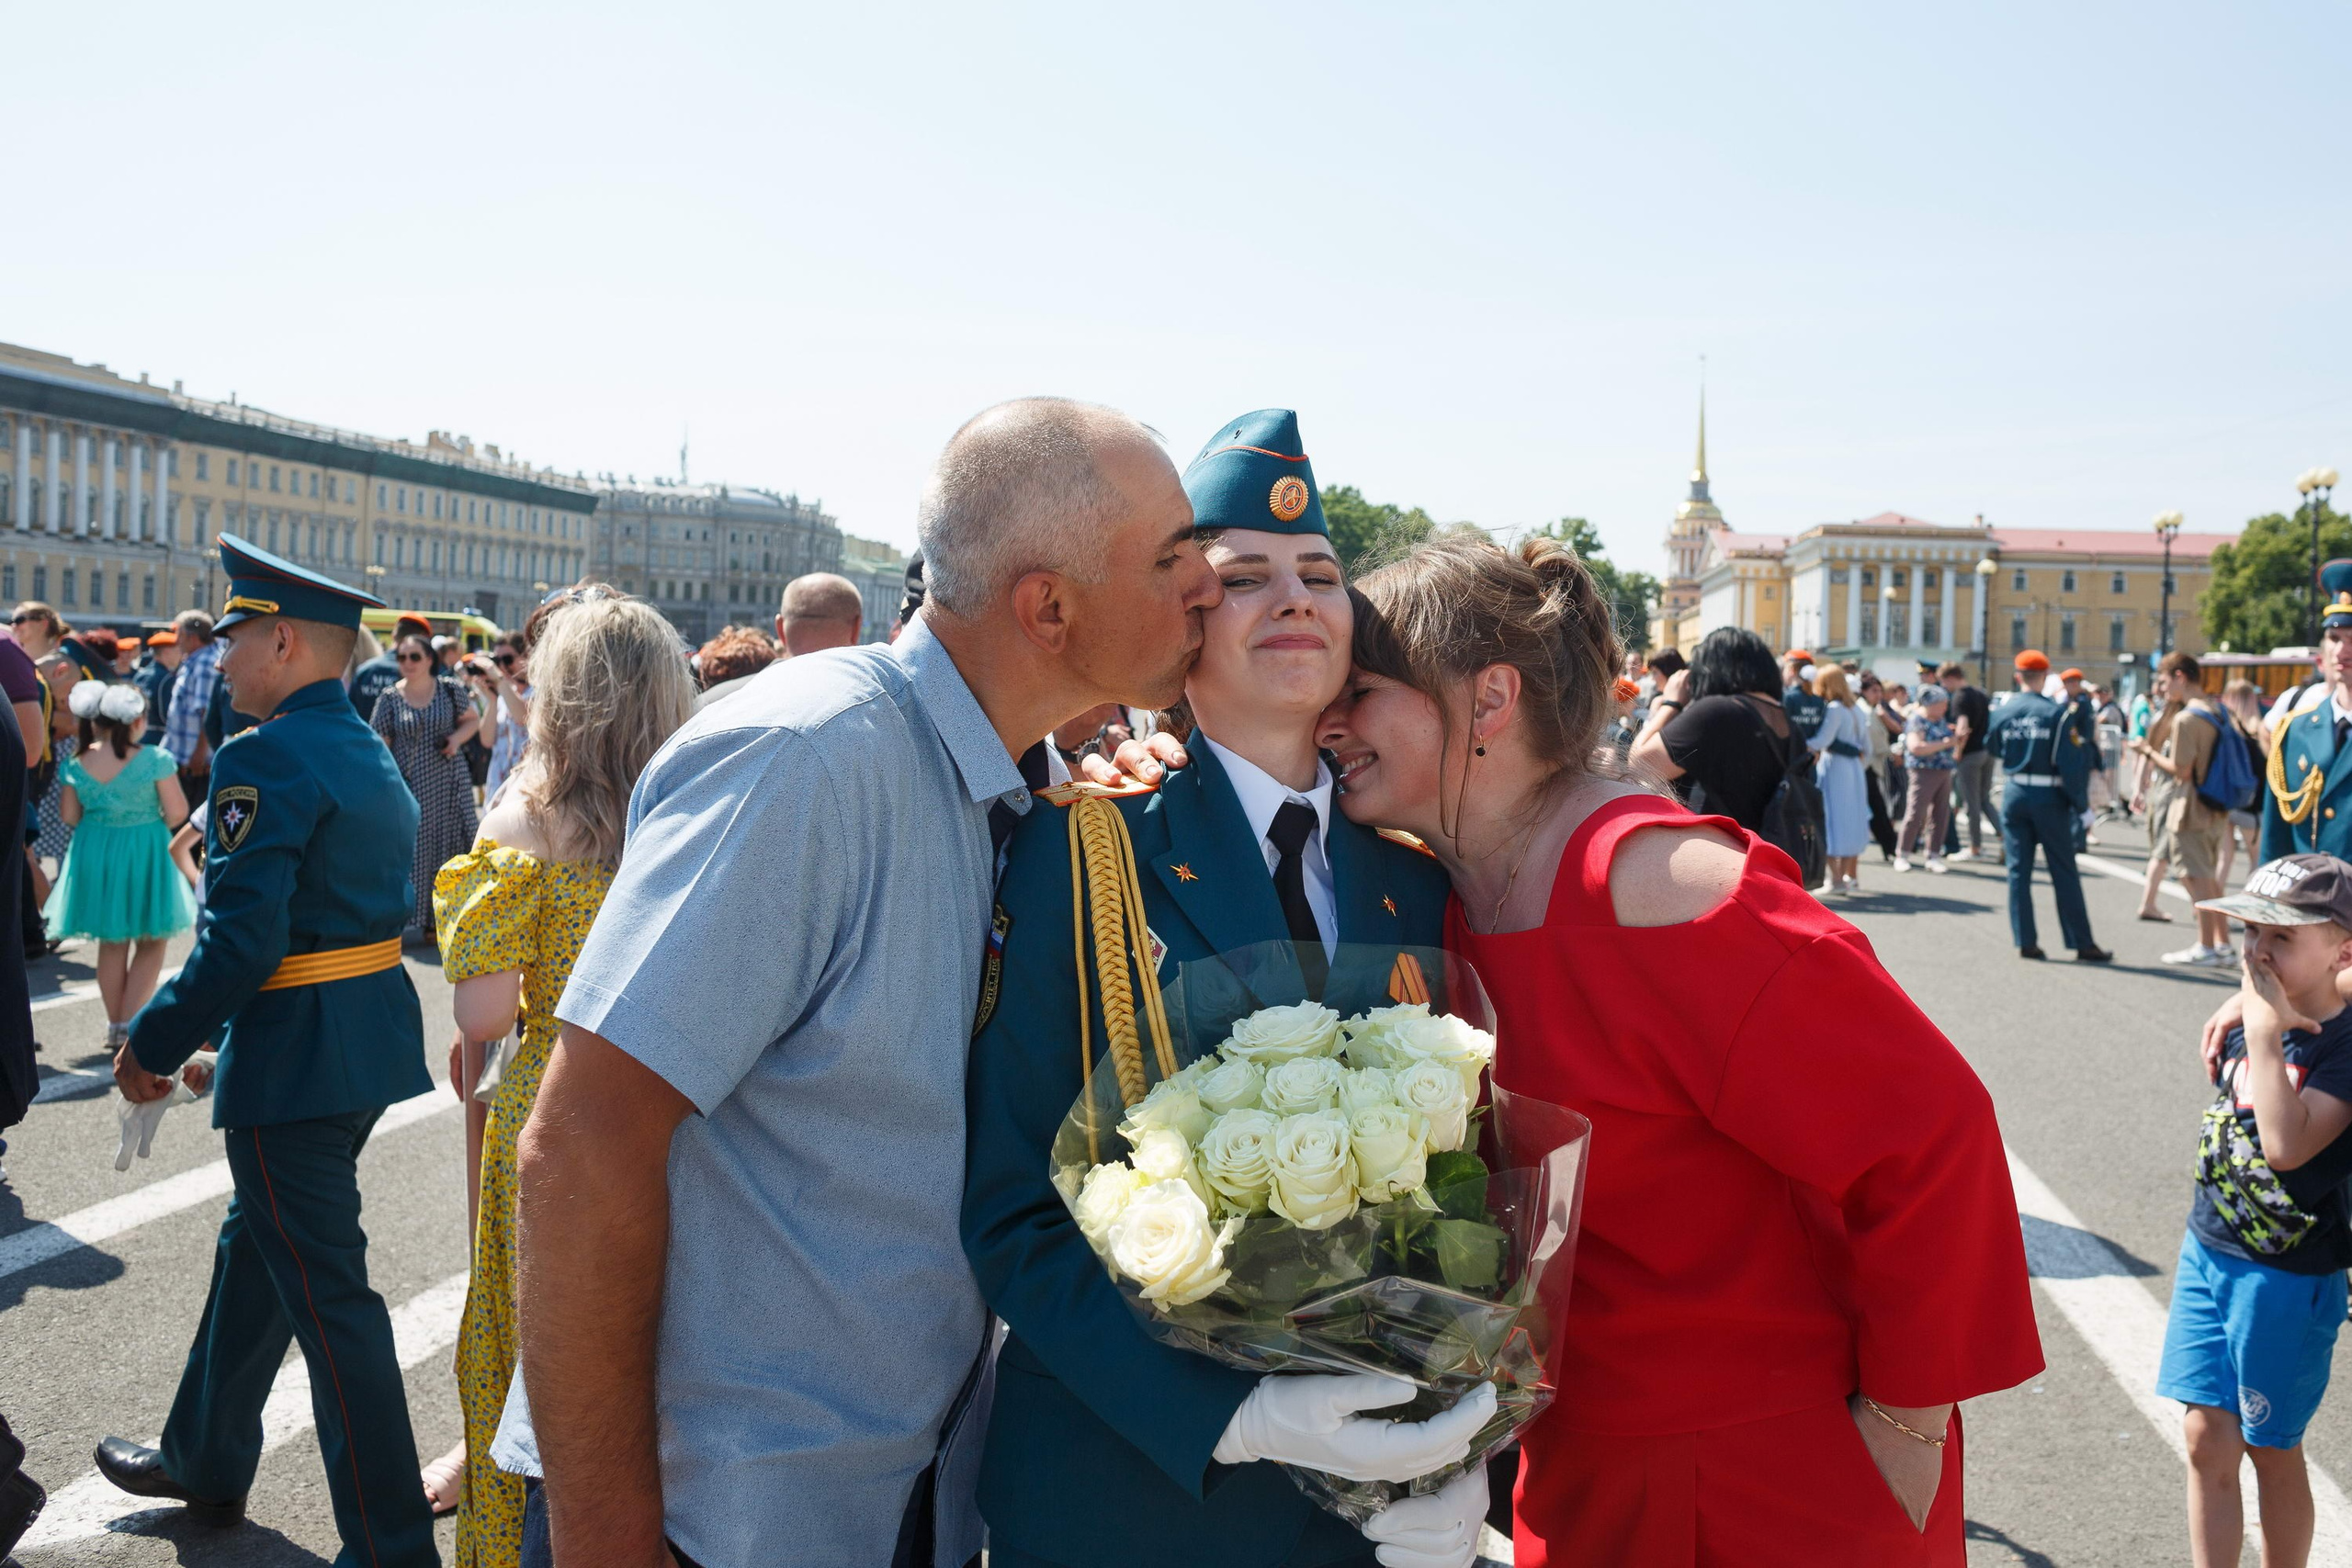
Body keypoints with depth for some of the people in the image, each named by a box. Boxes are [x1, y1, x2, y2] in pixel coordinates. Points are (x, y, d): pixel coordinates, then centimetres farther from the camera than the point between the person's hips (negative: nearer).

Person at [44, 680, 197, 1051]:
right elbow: (177, 813, -14)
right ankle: (130, 1024, 2)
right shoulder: (154, 760, -17)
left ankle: (115, 1026, 21)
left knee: (112, 943, 16)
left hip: (95, 855, 4)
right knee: (151, 944, 10)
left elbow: (69, 816, 3)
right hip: (145, 855, -4)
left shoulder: (76, 764, -5)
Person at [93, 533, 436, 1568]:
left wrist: (153, 1046, -10)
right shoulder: (373, 755, 11)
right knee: (256, 1249, 24)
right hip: (373, 1038, 10)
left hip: (294, 1058, -10)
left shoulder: (263, 760, -18)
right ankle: (205, 1462, 42)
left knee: (328, 1297, -1)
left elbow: (240, 943, -24)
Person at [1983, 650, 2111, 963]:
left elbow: (1991, 749, 16)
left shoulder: (2002, 712, 0)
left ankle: (2025, 941, 6)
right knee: (2065, 873, 4)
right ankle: (2082, 944, 8)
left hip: (2014, 796, 3)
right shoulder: (2057, 713, -11)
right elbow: (2069, 762, -15)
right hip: (2048, 798, -3)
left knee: (2019, 870, 8)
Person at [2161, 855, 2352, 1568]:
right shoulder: (2242, 1024, 0)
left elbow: (2287, 1145, -34)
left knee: (2271, 1449, 11)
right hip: (2207, 1254, 6)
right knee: (2207, 1440, 9)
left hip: (2288, 1278, -5)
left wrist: (2265, 1031, -31)